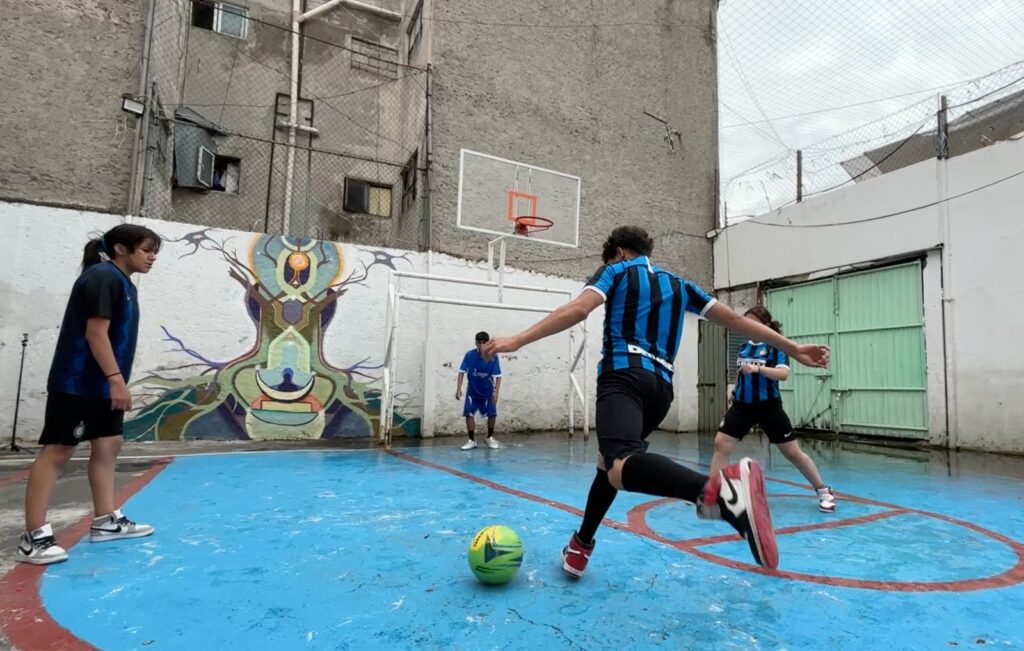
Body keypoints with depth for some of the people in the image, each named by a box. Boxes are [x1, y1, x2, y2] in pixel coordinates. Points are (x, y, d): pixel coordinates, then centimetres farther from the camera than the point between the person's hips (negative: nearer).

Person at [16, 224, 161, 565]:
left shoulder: (123, 283, 16)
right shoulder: (103, 277, -14)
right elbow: (96, 332, -22)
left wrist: (115, 382, 20)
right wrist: (116, 379, -25)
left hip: (101, 385, 10)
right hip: (76, 383, -10)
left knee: (108, 445, 12)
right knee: (57, 451, -5)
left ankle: (106, 521, 21)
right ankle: (33, 537, 1)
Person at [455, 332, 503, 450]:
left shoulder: (493, 357, -19)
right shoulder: (469, 355, -17)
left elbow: (498, 376, -17)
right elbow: (462, 372, -13)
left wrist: (496, 391, -26)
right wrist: (458, 389, -20)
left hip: (488, 391, 0)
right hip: (472, 390, 0)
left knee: (492, 414, -4)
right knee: (469, 414, -8)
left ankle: (490, 438, 19)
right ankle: (472, 440, 7)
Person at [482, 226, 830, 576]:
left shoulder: (616, 271, 13)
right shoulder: (678, 284, 27)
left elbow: (577, 310, -6)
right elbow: (734, 319, 24)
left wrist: (517, 340, -10)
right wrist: (793, 349, 29)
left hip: (624, 376, -7)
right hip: (661, 386, 7)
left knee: (621, 466, -32)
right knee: (608, 460, 26)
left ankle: (722, 488, -59)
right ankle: (580, 546, 33)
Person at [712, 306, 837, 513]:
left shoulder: (776, 346, -8)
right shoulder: (744, 347, 8)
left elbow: (784, 374, -24)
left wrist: (758, 368, -38)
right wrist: (735, 390, 14)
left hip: (768, 407, -4)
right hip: (742, 405, 4)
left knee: (793, 452, 5)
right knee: (721, 444, -8)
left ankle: (824, 491, 25)